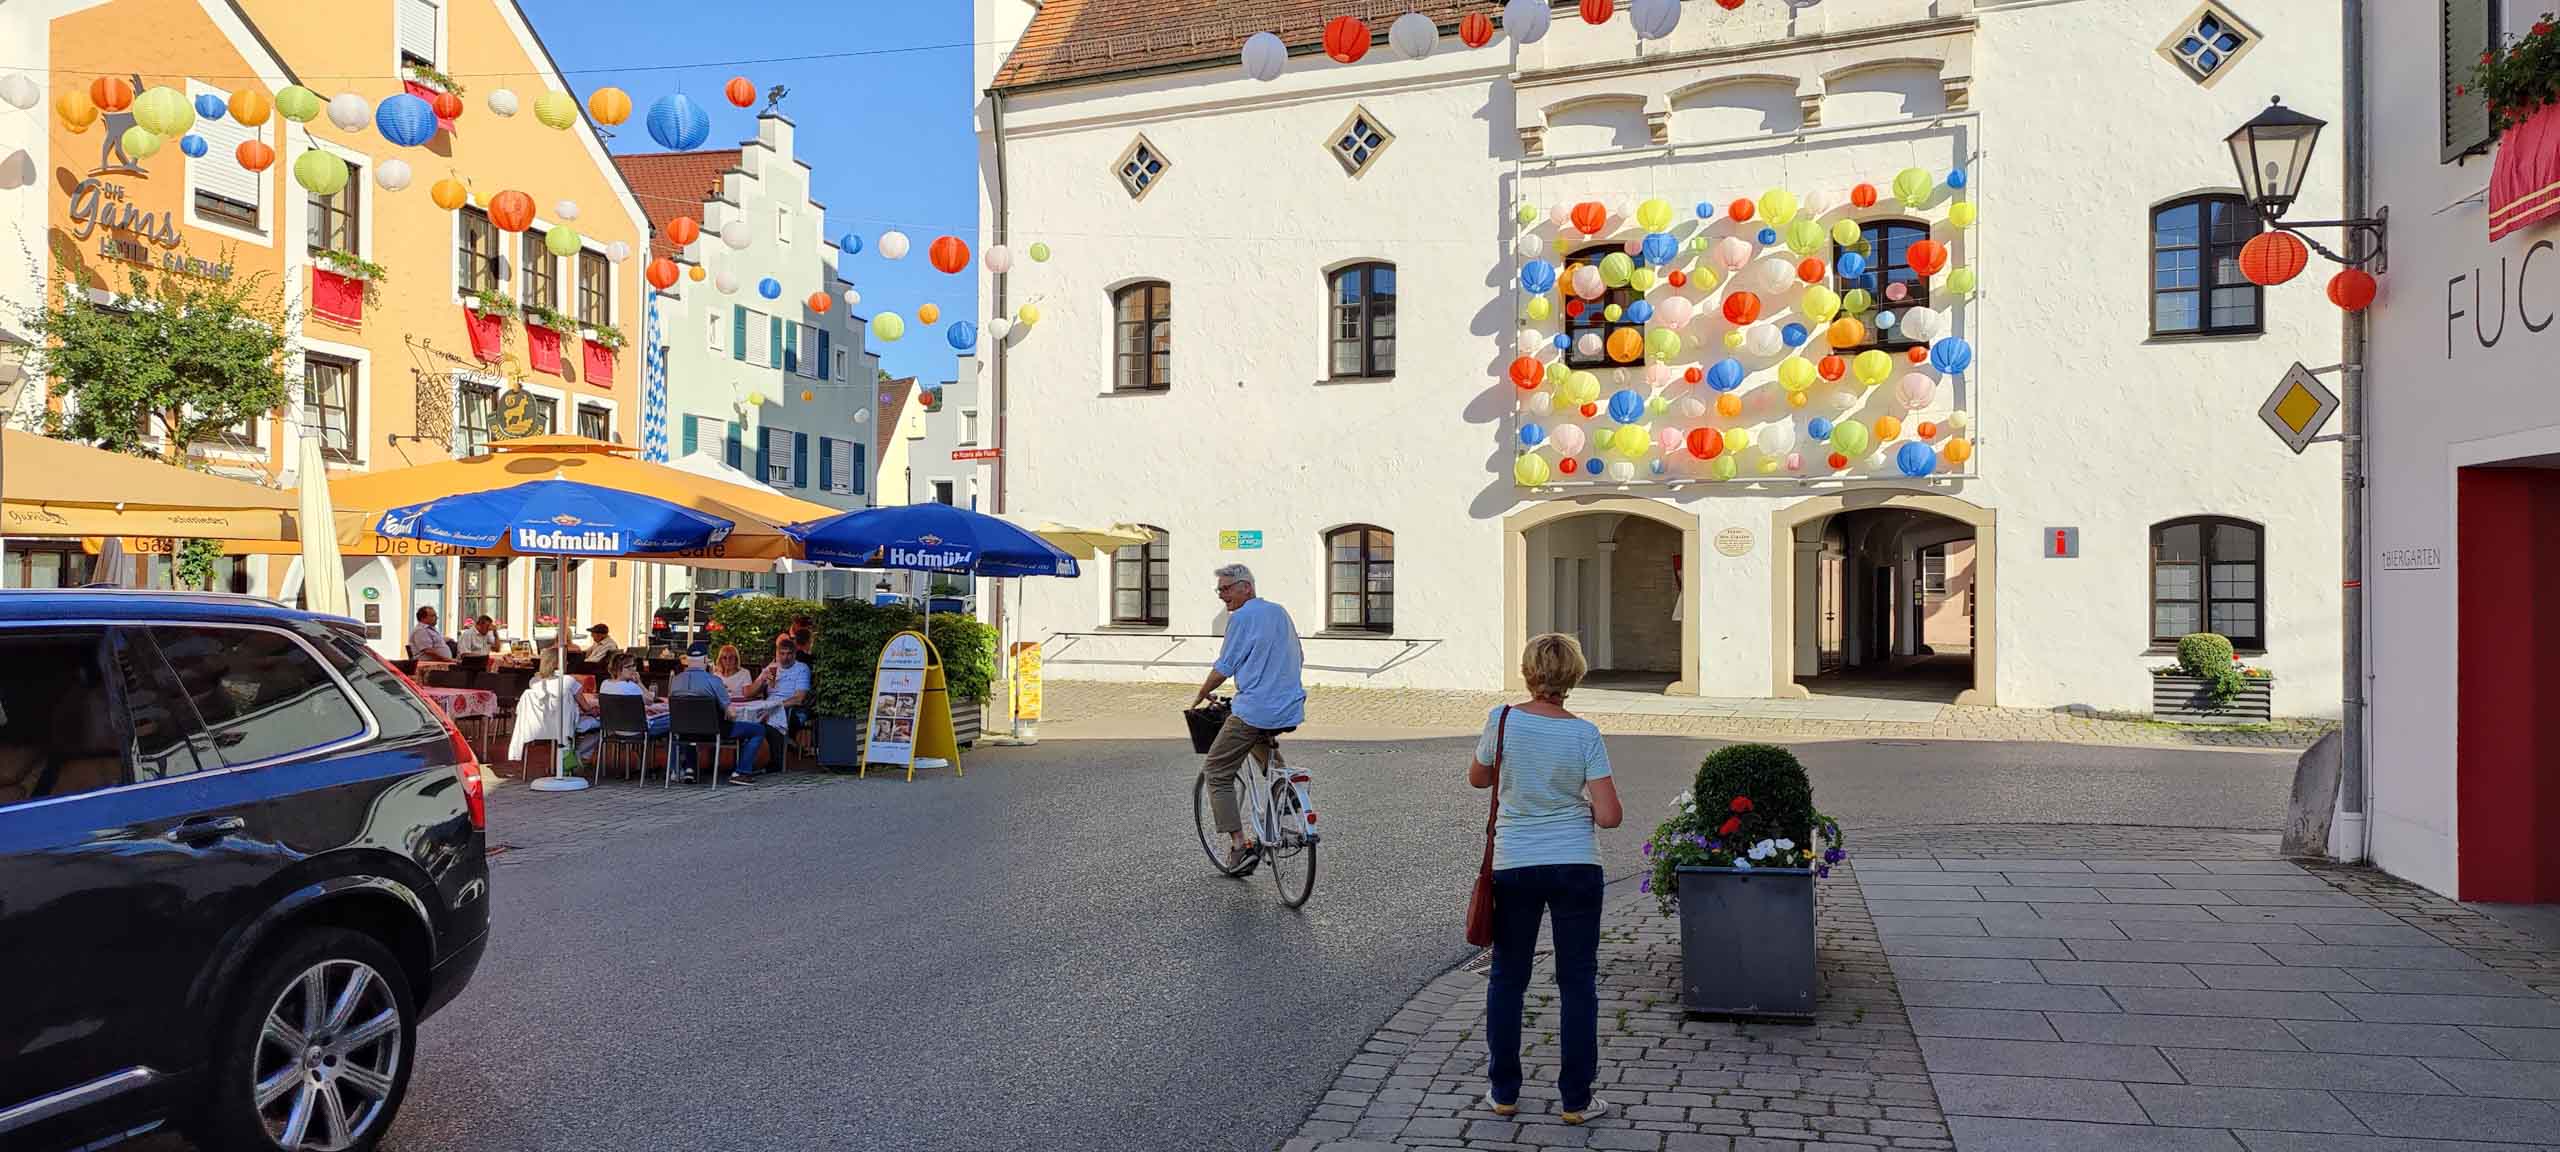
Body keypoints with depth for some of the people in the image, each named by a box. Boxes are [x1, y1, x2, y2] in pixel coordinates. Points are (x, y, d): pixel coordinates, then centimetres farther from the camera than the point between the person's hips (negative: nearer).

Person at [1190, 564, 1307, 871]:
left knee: (1218, 772, 5)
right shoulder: (1281, 612, 15)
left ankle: (1239, 844, -3)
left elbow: (1223, 669, -5)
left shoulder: (1241, 618, -7)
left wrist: (1202, 694, 12)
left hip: (1255, 710, -7)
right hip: (1292, 710, 8)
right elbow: (1298, 658, 24)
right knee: (1263, 742, 38)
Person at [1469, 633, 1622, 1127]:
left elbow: (1478, 777, 9)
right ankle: (1575, 1099, 15)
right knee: (1577, 981, 10)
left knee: (1507, 978, 14)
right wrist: (1582, 807, 9)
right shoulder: (1584, 735, -9)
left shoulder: (1502, 720, -8)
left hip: (1513, 866, 1)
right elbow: (1610, 815, -11)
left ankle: (1503, 1092, 21)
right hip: (1576, 866, -1)